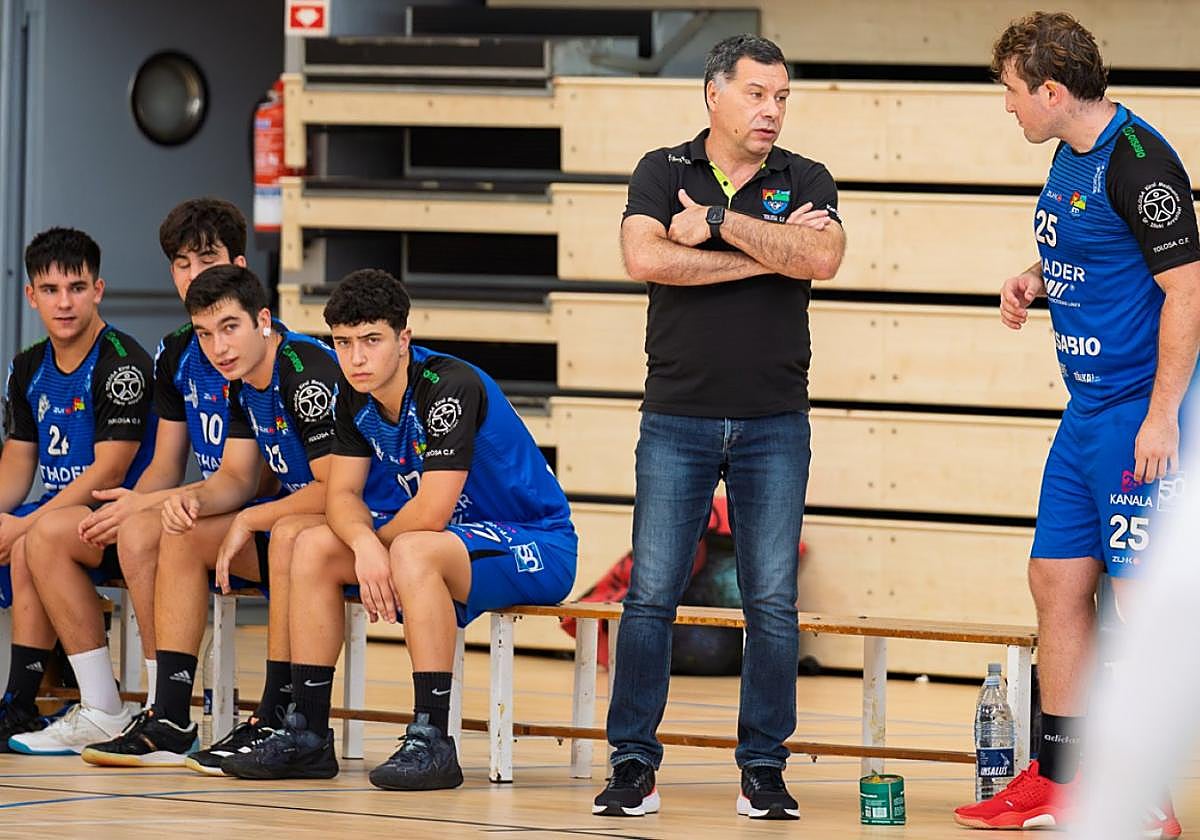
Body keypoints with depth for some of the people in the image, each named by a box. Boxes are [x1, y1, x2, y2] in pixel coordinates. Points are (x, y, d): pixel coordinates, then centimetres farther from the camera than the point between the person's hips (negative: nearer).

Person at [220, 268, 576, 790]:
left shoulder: (451, 388, -26)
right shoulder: (355, 396, -1)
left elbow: (431, 512, -29)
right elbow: (343, 495, -3)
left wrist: (379, 544, -11)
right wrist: (364, 545, -25)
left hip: (536, 548, -9)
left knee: (412, 551, -35)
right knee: (314, 548, -3)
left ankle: (431, 741, -34)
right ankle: (307, 735, -2)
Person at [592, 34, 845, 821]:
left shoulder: (805, 181, 5)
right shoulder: (662, 172, 3)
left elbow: (822, 258, -15)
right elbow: (646, 258, -16)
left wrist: (720, 222, -14)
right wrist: (770, 253, -12)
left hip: (775, 423, 1)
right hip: (677, 421, -1)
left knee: (774, 602, 0)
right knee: (651, 596, -3)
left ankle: (764, 768, 7)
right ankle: (633, 762, 4)